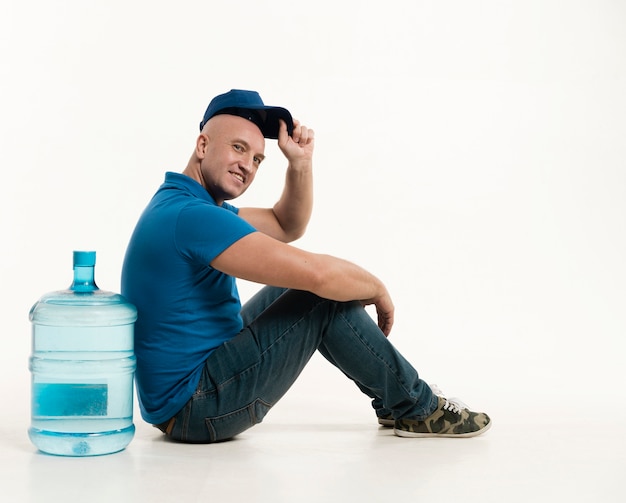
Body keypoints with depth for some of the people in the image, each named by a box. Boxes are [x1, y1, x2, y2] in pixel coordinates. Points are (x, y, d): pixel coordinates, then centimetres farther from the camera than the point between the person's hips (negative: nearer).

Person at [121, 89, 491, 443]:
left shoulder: (181, 205, 10)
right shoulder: (190, 215, -23)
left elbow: (287, 226, 20)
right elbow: (317, 272, -27)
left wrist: (301, 162, 4)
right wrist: (378, 290, -8)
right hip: (194, 408, -11)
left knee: (303, 285, 17)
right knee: (326, 297, -11)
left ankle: (395, 397, 25)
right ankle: (416, 408, 8)